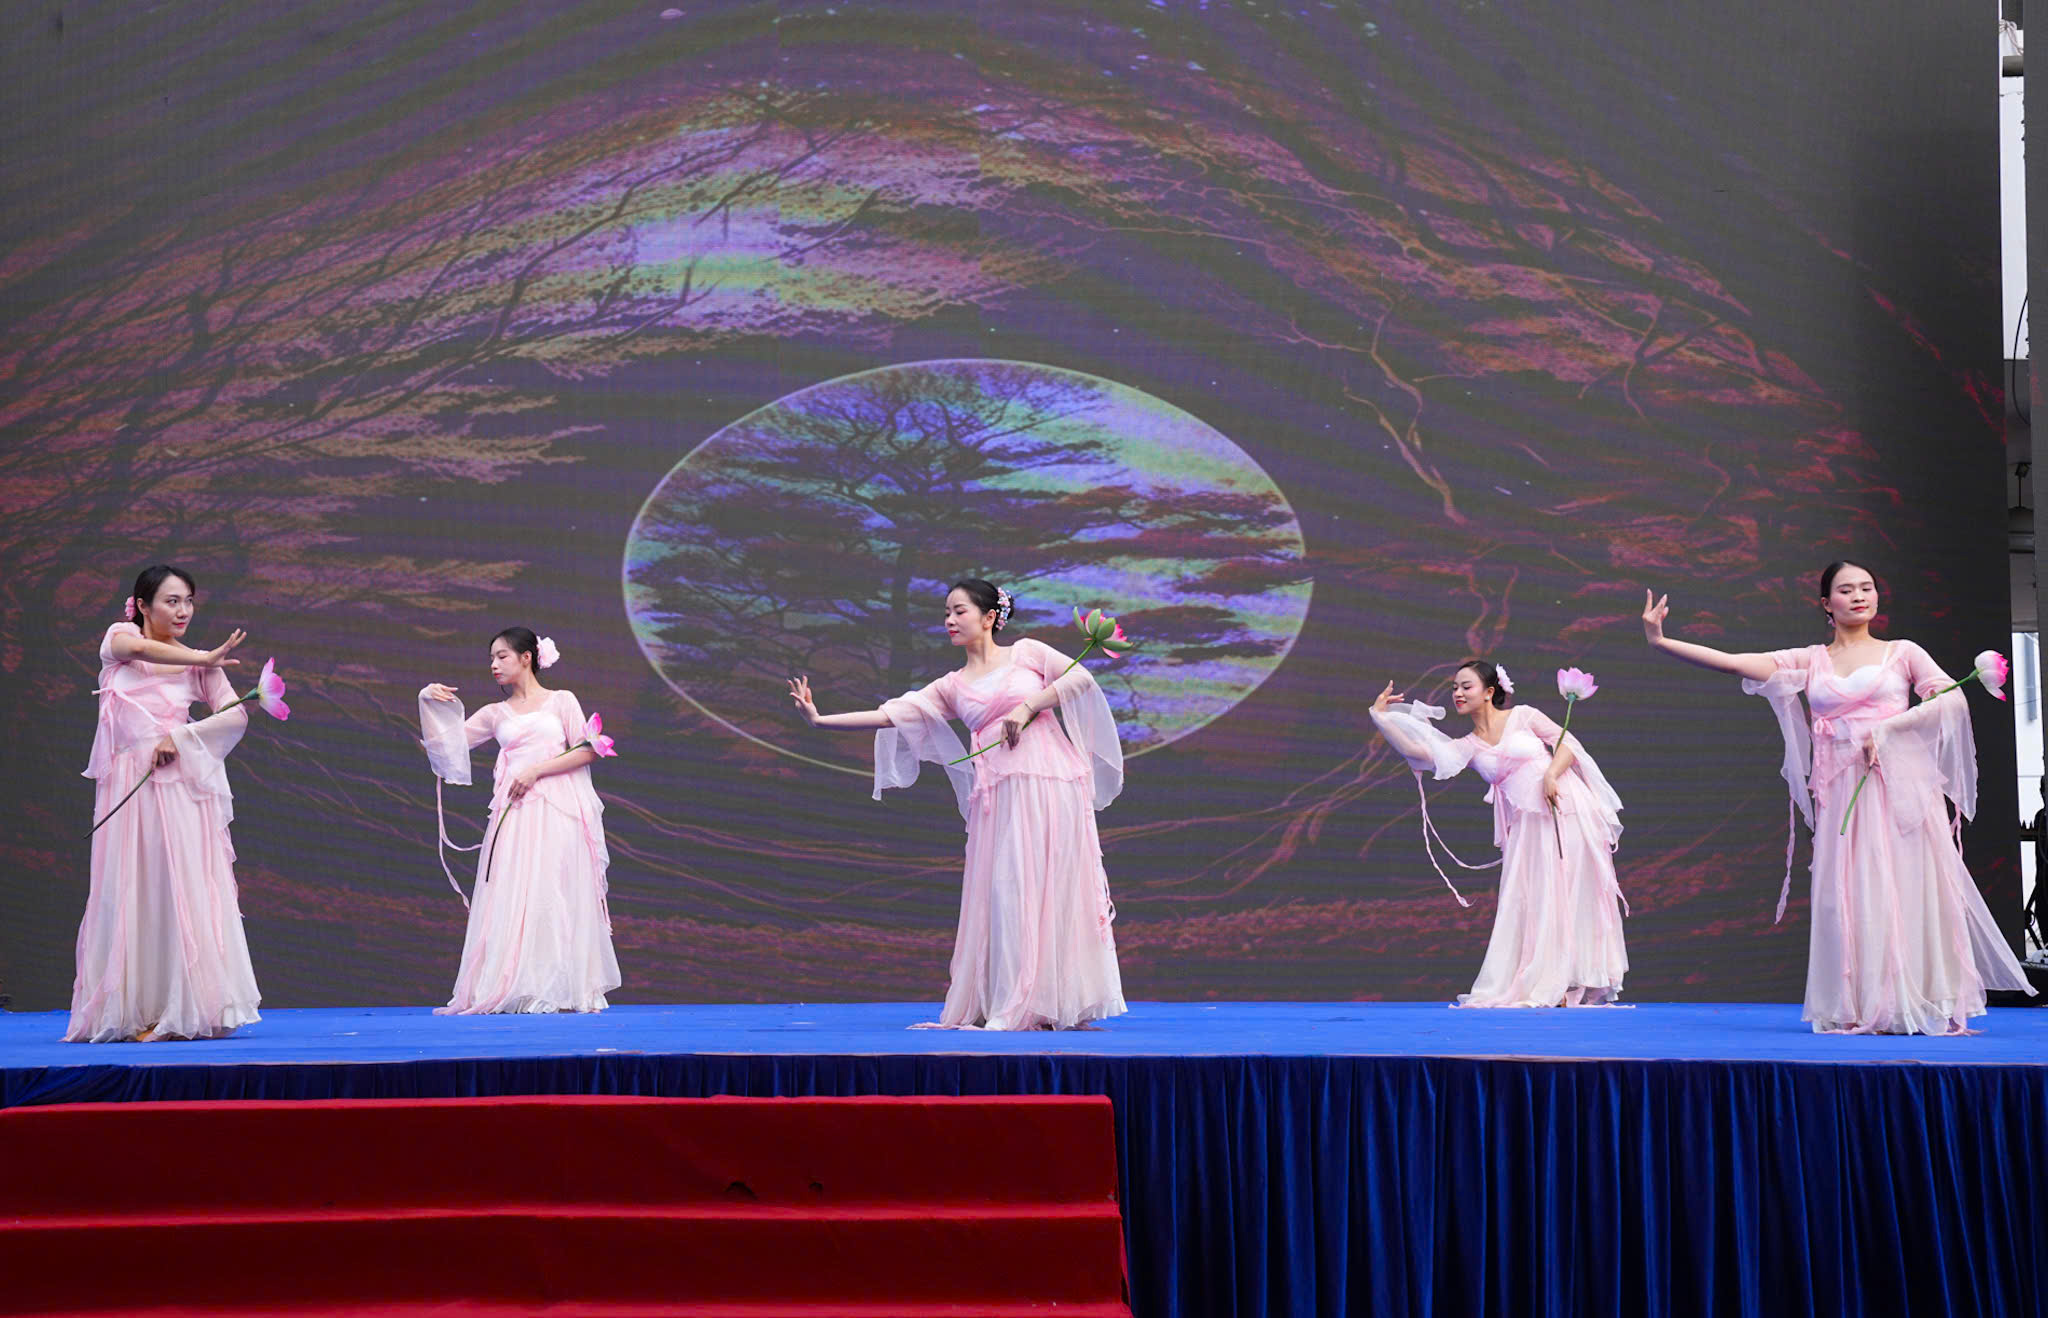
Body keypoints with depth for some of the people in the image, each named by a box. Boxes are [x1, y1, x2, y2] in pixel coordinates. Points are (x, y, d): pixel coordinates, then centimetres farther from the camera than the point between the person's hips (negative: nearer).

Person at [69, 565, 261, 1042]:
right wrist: (206, 658, -22)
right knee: (130, 891, -3)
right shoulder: (119, 638, 9)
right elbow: (136, 648, -17)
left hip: (180, 784, 1)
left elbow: (237, 716, 1)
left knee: (185, 890, -7)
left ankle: (185, 1010, -5)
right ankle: (132, 1013, -1)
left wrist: (181, 737, -12)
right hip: (128, 783, -1)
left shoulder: (196, 663, 12)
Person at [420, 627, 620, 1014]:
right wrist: (428, 705, -1)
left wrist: (536, 770, -9)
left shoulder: (561, 701, 10)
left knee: (556, 897, -6)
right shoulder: (495, 714, 17)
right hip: (514, 815, 3)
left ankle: (562, 990, -2)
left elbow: (585, 752, 1)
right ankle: (516, 991, -5)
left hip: (558, 811, -3)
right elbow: (448, 742, 12)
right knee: (514, 899, -5)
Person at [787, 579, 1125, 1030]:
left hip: (1050, 783, -2)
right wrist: (819, 719, -1)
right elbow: (892, 714, 6)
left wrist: (1028, 706, -9)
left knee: (1052, 887, -5)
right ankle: (1011, 1006, 1)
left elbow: (1081, 677, 0)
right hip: (999, 793, 3)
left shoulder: (1026, 653, 10)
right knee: (1004, 894, -4)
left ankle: (1053, 1003, -2)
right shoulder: (951, 687, 15)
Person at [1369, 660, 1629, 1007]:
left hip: (1568, 812, -4)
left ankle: (1577, 986, 0)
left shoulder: (1523, 716, 4)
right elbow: (1419, 751, -3)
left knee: (1573, 895, -3)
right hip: (1529, 825, 4)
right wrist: (1381, 717, -7)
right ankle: (1544, 987, 6)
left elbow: (1568, 743, 1)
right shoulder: (1468, 747, 10)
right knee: (1533, 903, 0)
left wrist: (1551, 774, -16)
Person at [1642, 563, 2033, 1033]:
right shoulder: (1810, 662, 12)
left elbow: (1953, 698, -4)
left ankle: (1922, 1006, -2)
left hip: (1900, 787, -2)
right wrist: (1660, 642, -6)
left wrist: (1884, 730, -12)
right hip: (1841, 795, 2)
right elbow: (1731, 662, 3)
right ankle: (1861, 1010, 0)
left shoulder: (1901, 653, 9)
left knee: (1906, 892, -6)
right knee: (1849, 899, -3)